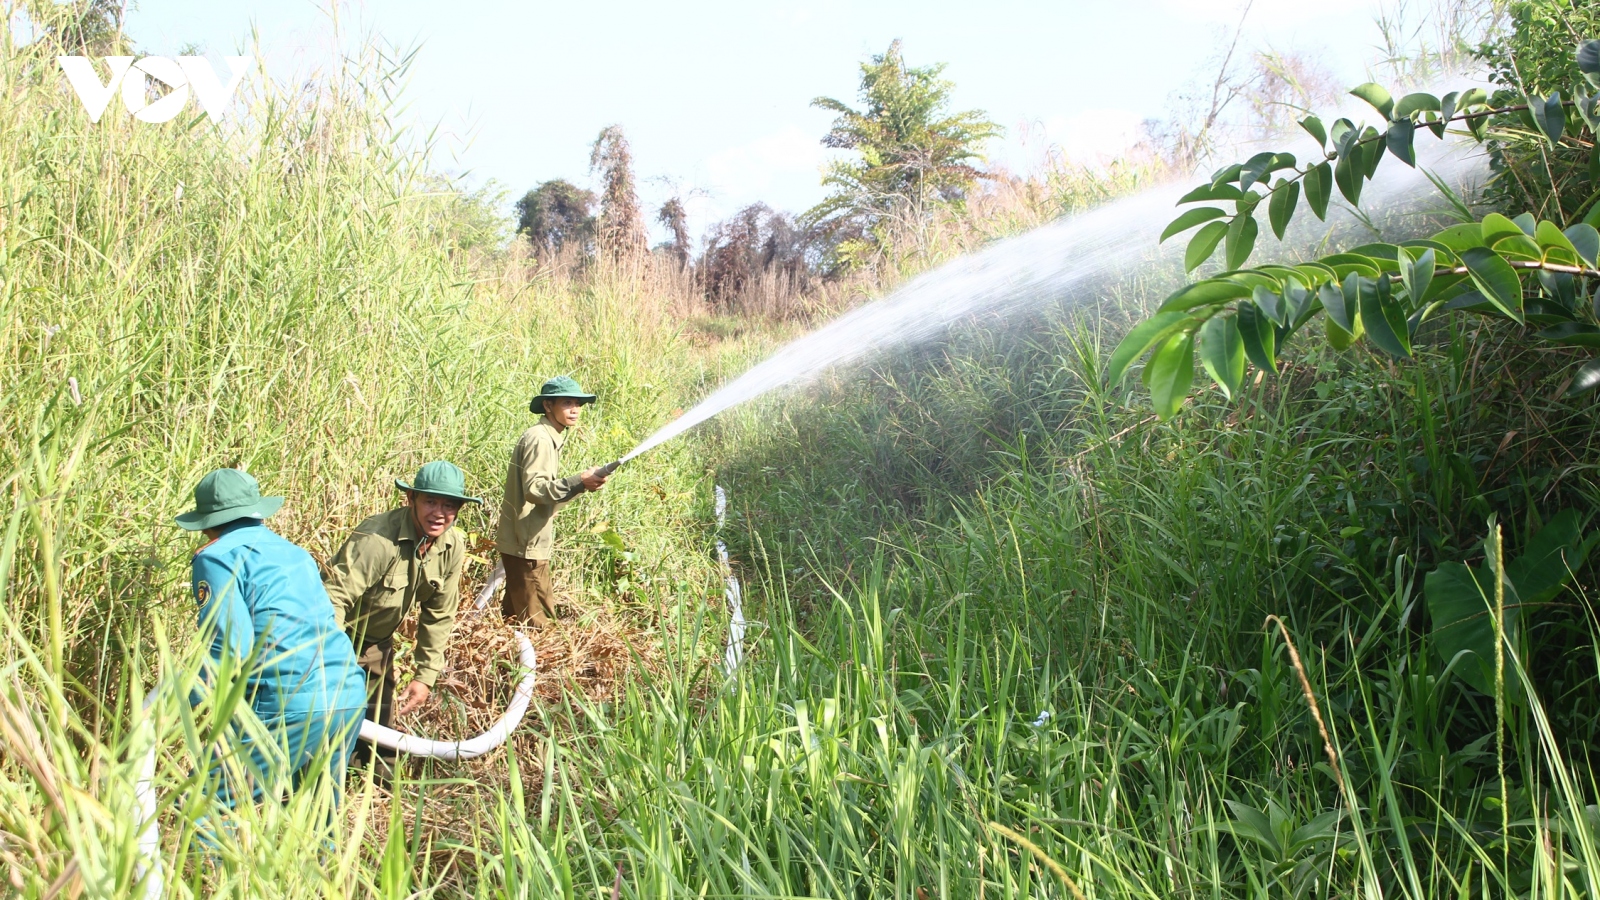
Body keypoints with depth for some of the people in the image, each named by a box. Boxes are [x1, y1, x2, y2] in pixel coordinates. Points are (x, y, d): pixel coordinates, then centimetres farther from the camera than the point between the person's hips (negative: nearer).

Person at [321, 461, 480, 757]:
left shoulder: (454, 546, -11)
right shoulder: (377, 540, -33)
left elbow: (439, 615, -1)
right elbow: (333, 598, -37)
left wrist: (426, 676, -1)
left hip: (377, 642, 6)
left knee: (381, 725, 14)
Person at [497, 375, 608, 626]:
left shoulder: (549, 437, 15)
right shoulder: (540, 439, -16)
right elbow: (534, 489, -27)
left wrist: (581, 483, 13)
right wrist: (579, 483, -32)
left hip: (521, 541, 11)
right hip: (527, 544, -11)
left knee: (516, 614, 19)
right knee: (538, 621, -7)